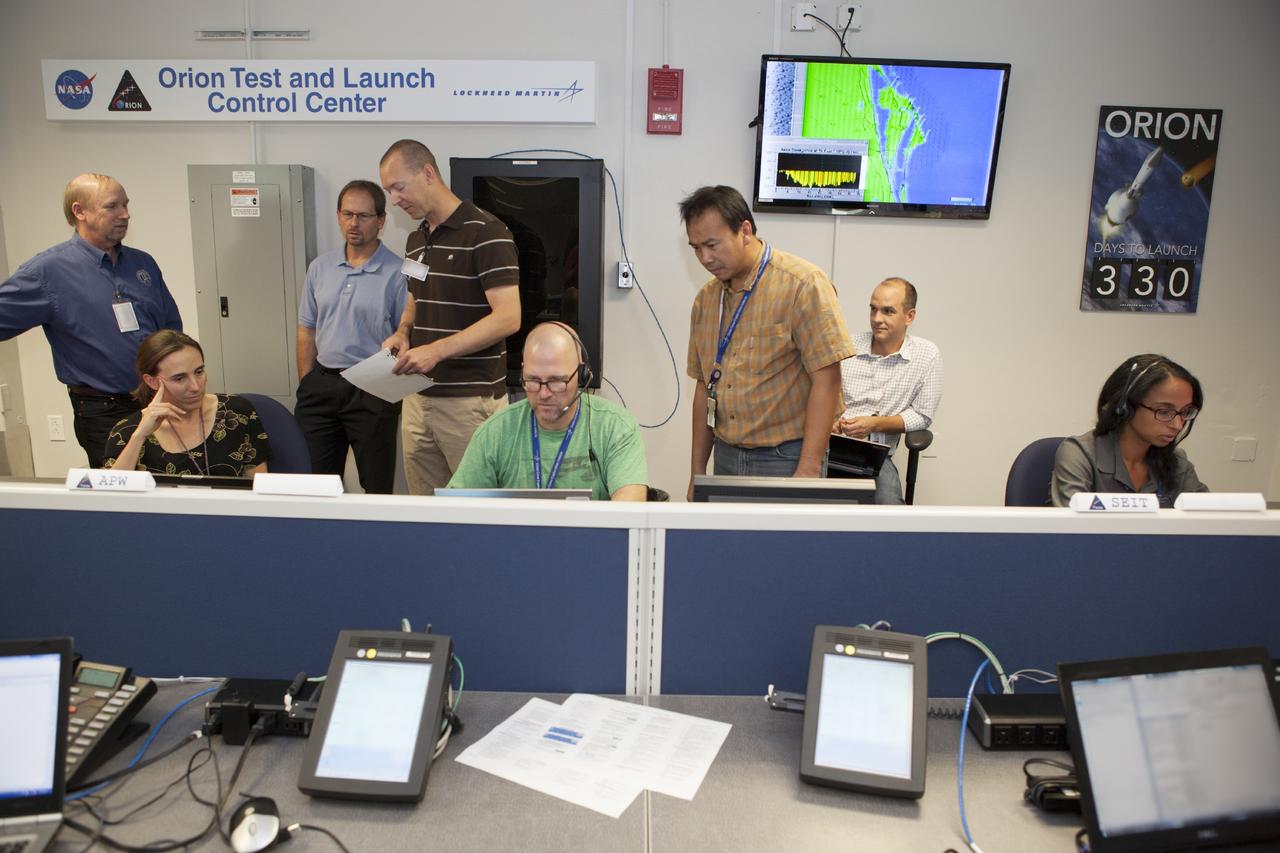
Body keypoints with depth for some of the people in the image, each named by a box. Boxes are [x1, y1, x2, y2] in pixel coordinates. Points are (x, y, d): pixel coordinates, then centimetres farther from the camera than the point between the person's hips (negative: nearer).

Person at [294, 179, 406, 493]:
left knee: (377, 485, 5)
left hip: (373, 391, -5)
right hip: (322, 383, 5)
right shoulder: (320, 268, 9)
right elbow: (307, 331, 14)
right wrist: (306, 386, 8)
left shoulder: (396, 273, -7)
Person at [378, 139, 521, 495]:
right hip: (418, 395, 8)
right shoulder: (415, 239, 15)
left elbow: (507, 318, -19)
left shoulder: (485, 232, -11)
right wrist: (402, 333, 5)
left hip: (471, 399, -7)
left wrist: (436, 350, -23)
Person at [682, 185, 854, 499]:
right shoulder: (706, 298, 8)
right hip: (726, 458, 5)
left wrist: (807, 472, -19)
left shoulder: (802, 284, -10)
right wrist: (697, 473, 10)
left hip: (784, 460, -5)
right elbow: (704, 386, 12)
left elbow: (826, 380, -15)